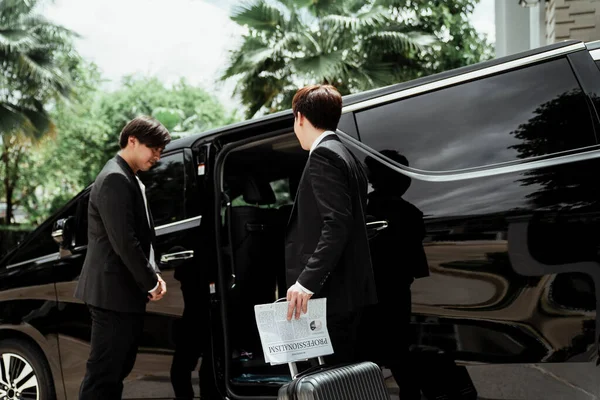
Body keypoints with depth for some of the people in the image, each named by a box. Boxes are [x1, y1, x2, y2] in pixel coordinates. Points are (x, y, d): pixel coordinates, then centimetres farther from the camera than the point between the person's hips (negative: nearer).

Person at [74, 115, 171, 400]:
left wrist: (153, 274, 6)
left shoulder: (131, 181, 17)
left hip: (126, 292, 10)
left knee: (116, 371, 15)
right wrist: (151, 281, -12)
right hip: (114, 291, -10)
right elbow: (123, 242, -22)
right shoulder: (115, 179, -15)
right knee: (102, 376, -5)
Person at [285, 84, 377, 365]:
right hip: (347, 289, 10)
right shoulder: (344, 155, 18)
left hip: (331, 290, -10)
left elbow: (336, 225, -22)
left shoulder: (323, 155, -11)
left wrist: (307, 281, -24)